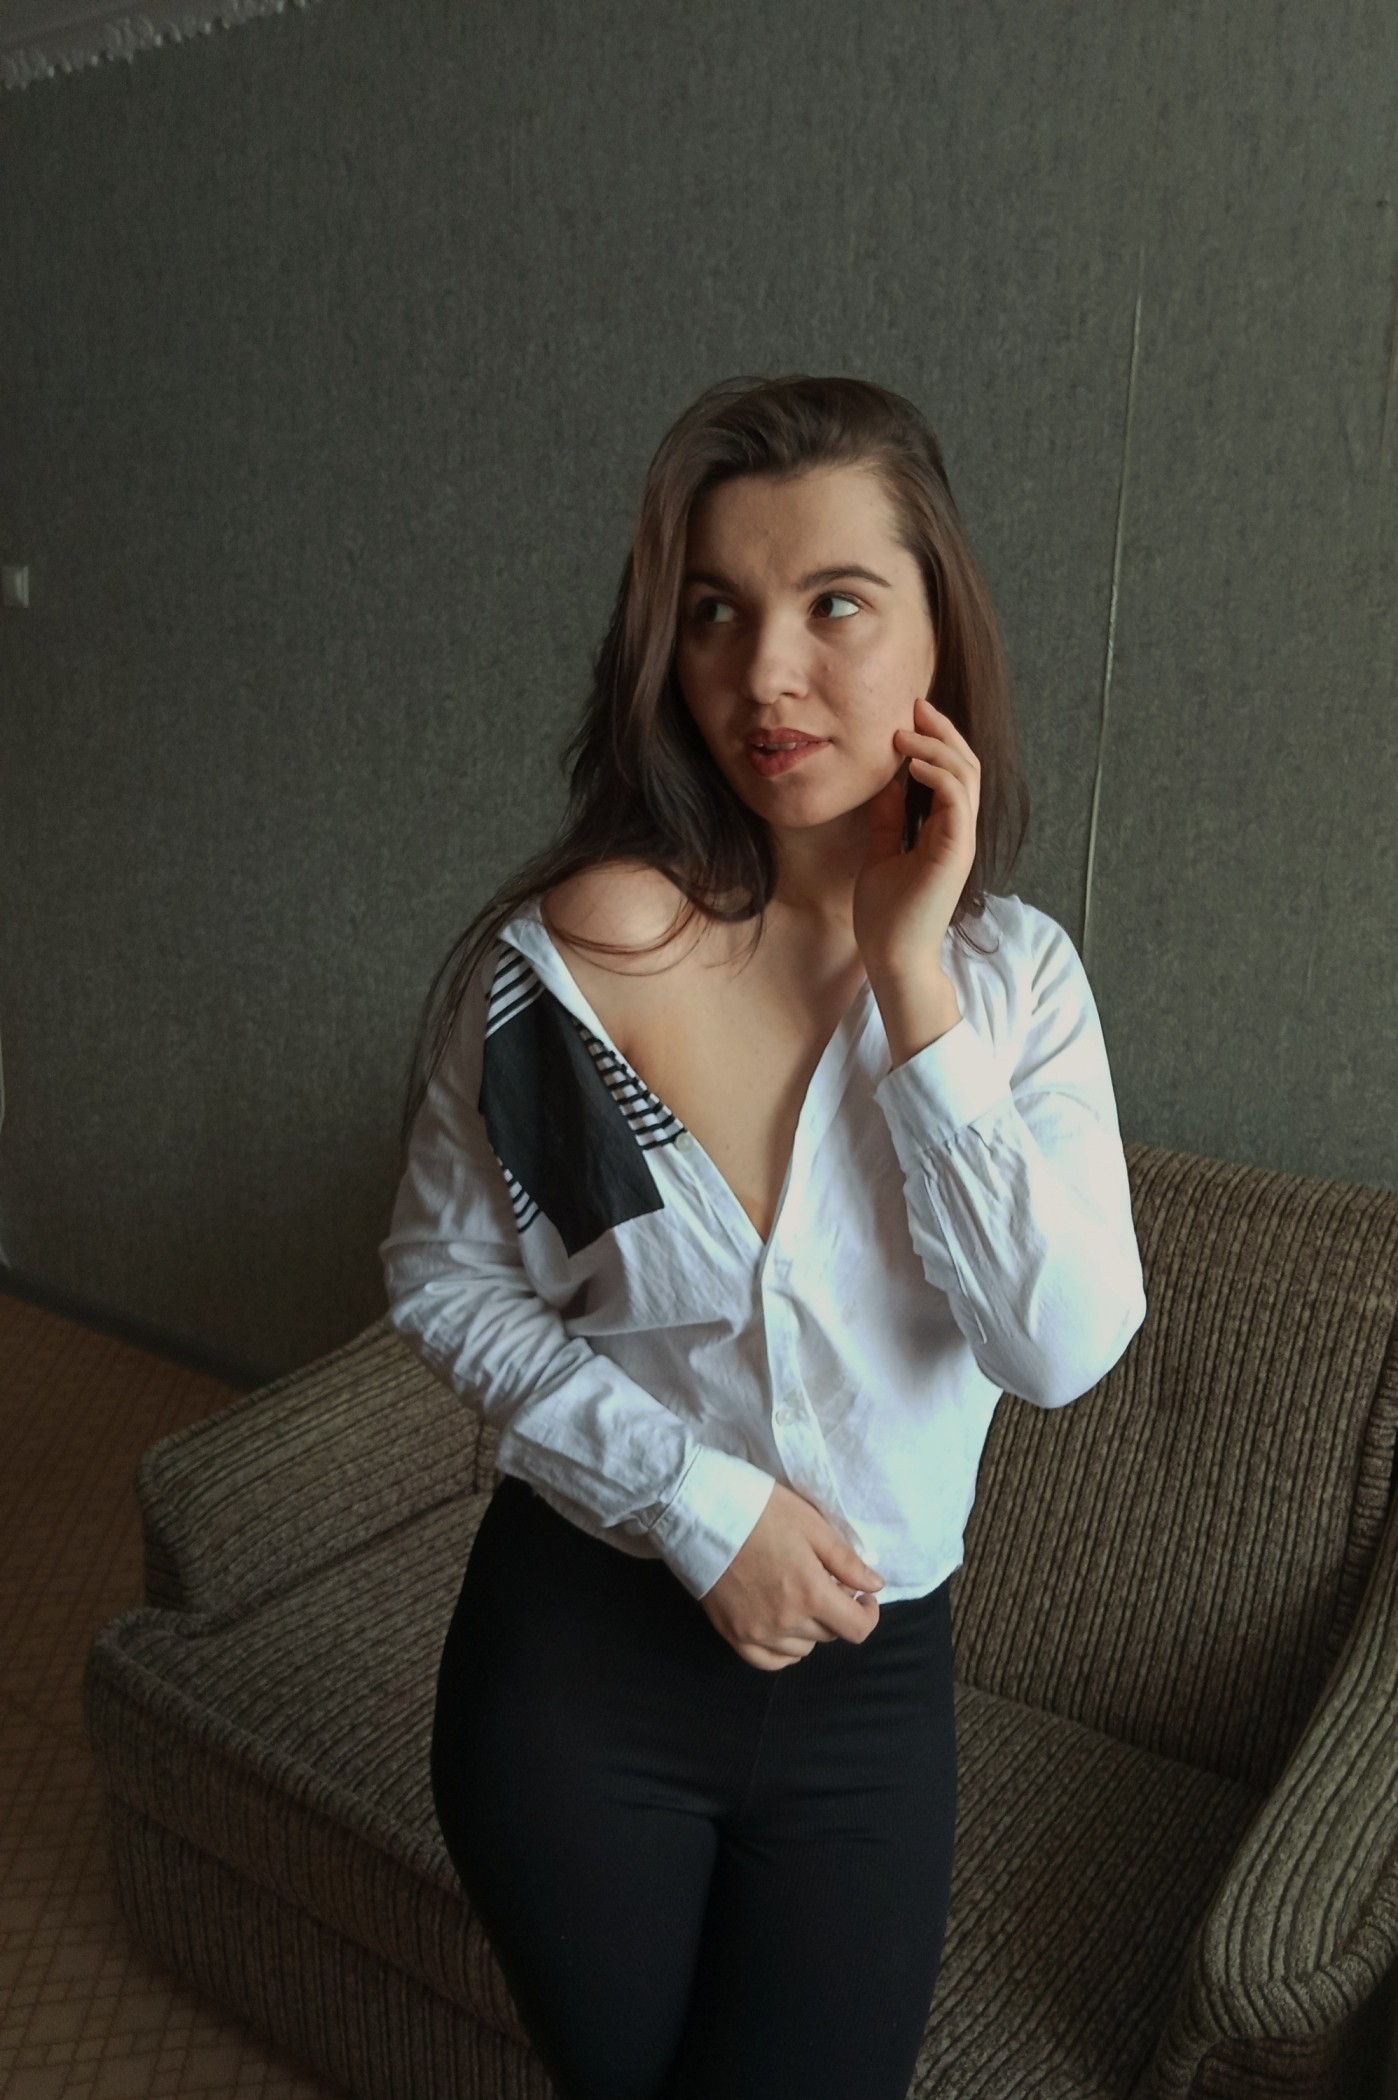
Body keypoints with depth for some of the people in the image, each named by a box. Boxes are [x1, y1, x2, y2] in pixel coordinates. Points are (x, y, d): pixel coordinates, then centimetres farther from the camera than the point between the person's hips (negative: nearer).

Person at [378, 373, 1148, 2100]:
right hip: (580, 1648, -1)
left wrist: (910, 977, -23)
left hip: (874, 1675, 2)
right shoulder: (565, 955, -18)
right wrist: (699, 1501, -15)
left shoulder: (1017, 972, -9)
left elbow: (1064, 1347, -19)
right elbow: (443, 1281, -7)